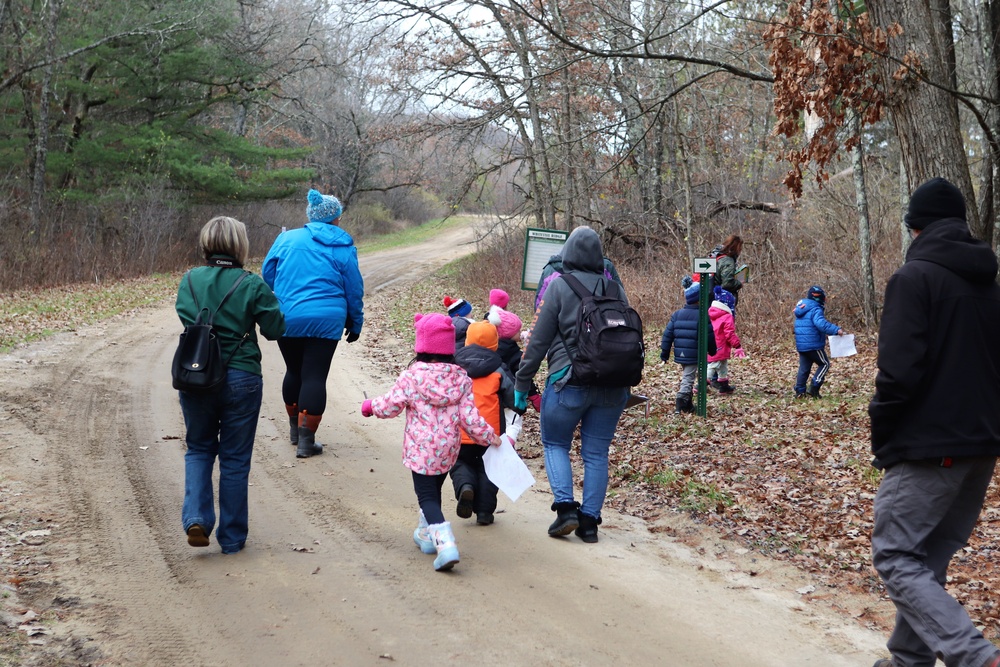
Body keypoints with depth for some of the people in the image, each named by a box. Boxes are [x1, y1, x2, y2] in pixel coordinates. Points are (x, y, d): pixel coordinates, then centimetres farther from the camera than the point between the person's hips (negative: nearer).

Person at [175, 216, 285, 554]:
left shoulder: (190, 280, -1)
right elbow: (275, 329, -5)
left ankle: (196, 517, 1)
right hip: (241, 378, -2)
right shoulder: (252, 285, -8)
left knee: (199, 448, 21)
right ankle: (232, 536, 17)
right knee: (235, 458, 10)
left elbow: (187, 319, -7)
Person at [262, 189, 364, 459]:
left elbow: (267, 273, 10)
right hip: (326, 321, -2)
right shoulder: (343, 248, 0)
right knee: (315, 376, 0)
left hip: (286, 319, 3)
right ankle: (306, 441, -4)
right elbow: (354, 289, 3)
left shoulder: (287, 238, 4)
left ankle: (295, 429, 32)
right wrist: (355, 323, 15)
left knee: (294, 371, 19)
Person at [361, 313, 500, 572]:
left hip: (420, 449, -5)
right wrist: (489, 436, 8)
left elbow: (390, 406, -7)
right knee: (434, 490, 25)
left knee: (427, 495, -1)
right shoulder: (461, 378, -3)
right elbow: (469, 416, -5)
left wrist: (369, 405, 14)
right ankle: (426, 534, 42)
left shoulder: (411, 377, -13)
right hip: (449, 448, 5)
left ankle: (445, 544, -20)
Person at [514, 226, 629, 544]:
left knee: (555, 444, 13)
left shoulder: (559, 286, -5)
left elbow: (538, 341, -5)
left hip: (569, 382, -4)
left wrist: (521, 386, 0)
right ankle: (589, 521, 9)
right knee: (596, 452, 10)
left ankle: (565, 507, -3)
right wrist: (624, 382, 25)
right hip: (612, 386, 4)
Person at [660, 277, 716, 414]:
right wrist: (712, 350, 10)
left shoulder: (677, 314, 5)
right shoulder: (702, 315, -11)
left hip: (680, 355, 6)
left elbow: (667, 334, 4)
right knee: (688, 379, -4)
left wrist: (664, 353, 10)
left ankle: (688, 404, 27)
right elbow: (709, 336, -8)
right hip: (694, 355, -6)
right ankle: (680, 404, -18)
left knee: (686, 377, 21)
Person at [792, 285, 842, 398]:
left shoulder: (801, 307, 12)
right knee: (824, 364, 8)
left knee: (804, 367, 15)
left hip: (801, 345, 8)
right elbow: (821, 324, -31)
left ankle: (799, 391, 10)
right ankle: (814, 388, -3)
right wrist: (836, 330, -33)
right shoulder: (816, 309, -16)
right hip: (813, 345, -8)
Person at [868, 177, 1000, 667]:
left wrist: (881, 437, -6)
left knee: (895, 558, -3)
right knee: (930, 559, 16)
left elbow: (899, 371, -19)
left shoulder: (914, 278, -12)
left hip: (928, 449, -8)